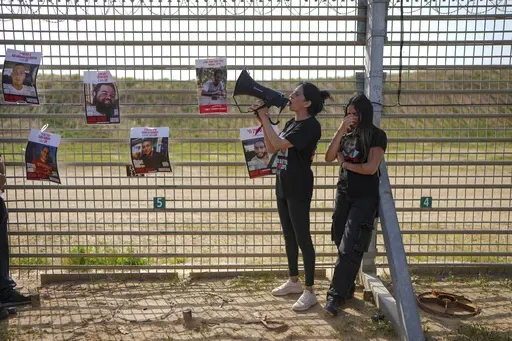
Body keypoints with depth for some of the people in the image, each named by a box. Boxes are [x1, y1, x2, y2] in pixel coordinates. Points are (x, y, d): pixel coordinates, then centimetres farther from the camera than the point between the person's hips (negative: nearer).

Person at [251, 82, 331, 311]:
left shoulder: (311, 125, -16)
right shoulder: (291, 123, 12)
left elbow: (279, 144, -24)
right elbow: (271, 149, 11)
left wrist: (265, 118, -16)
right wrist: (264, 123, 3)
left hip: (299, 189, -9)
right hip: (283, 185, 9)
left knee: (302, 238, -3)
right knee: (288, 236, 16)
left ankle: (309, 291, 8)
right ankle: (294, 281, 31)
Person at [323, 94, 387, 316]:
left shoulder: (376, 136, -5)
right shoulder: (346, 135, 11)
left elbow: (371, 168, -16)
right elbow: (329, 158, -3)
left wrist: (346, 164, -3)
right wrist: (341, 130, -10)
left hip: (364, 198, -6)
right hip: (343, 194, 6)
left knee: (350, 248, -10)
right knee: (341, 245, 9)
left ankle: (336, 295, -6)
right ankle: (347, 288, 23)